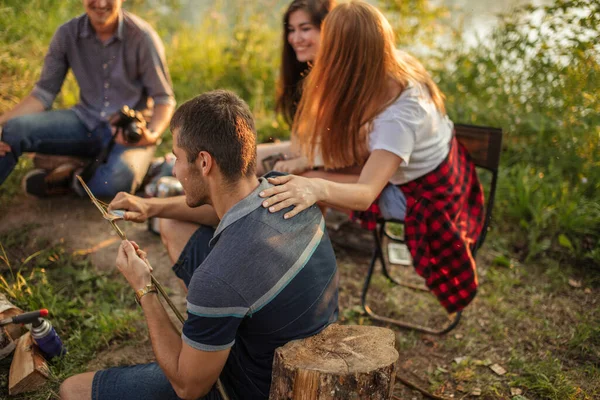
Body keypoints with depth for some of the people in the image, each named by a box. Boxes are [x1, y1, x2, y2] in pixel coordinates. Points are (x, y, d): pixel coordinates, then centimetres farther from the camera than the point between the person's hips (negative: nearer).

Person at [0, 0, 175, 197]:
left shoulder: (141, 36, -12)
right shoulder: (67, 34, -3)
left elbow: (164, 100, -8)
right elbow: (43, 94, 0)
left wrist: (152, 135, -29)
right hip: (86, 122, 3)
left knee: (113, 182, -34)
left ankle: (73, 176, -2)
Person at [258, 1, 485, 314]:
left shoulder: (397, 117, -39)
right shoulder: (399, 65, -17)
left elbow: (365, 194, -44)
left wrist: (317, 187, -62)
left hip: (423, 198, -8)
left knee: (308, 182, -10)